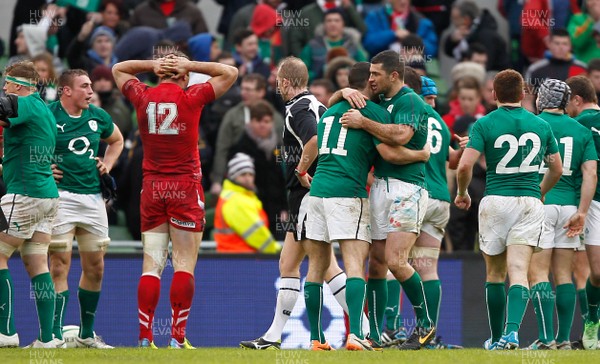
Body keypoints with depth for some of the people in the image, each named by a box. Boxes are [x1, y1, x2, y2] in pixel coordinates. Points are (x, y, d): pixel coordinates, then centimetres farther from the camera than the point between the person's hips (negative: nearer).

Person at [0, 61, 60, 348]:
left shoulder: (26, 105, -10)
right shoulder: (45, 110, 17)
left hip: (24, 195, -9)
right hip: (48, 195, 9)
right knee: (37, 264, 6)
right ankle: (46, 337, 1)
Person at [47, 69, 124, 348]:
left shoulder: (98, 117, 10)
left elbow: (116, 140, 30)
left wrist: (108, 163, 13)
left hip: (92, 196, 6)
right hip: (60, 196, -6)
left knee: (95, 267, 9)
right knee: (60, 265, -10)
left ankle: (87, 334, 22)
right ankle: (55, 335, -8)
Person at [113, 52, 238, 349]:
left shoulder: (143, 97, 2)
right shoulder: (191, 98, -5)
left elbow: (118, 70, 23)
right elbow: (229, 73, 8)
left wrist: (152, 65, 11)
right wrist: (190, 65, 5)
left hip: (151, 187, 3)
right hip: (185, 188, -3)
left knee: (151, 266, 4)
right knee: (184, 266, -1)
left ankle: (144, 338, -1)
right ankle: (177, 338, -7)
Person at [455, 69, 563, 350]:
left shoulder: (485, 124, -4)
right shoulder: (541, 126, 6)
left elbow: (465, 165, -12)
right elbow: (557, 169, 15)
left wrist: (462, 193, 7)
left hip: (496, 201, -1)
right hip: (530, 201, 1)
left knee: (495, 273, 13)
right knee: (518, 272, -6)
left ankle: (496, 338, 19)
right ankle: (512, 330, -27)